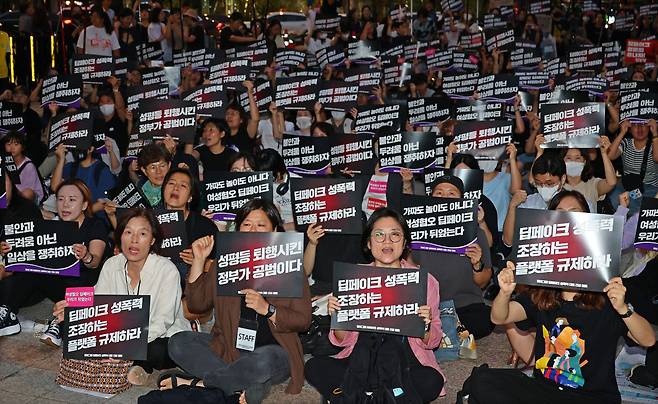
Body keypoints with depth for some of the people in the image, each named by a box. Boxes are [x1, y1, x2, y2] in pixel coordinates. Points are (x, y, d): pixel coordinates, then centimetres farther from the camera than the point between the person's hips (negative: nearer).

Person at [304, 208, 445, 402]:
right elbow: (343, 341, 8)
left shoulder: (425, 280, 2)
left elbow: (432, 342, 6)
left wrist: (426, 327, -16)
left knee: (431, 381, -33)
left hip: (407, 364, -1)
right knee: (314, 367, -24)